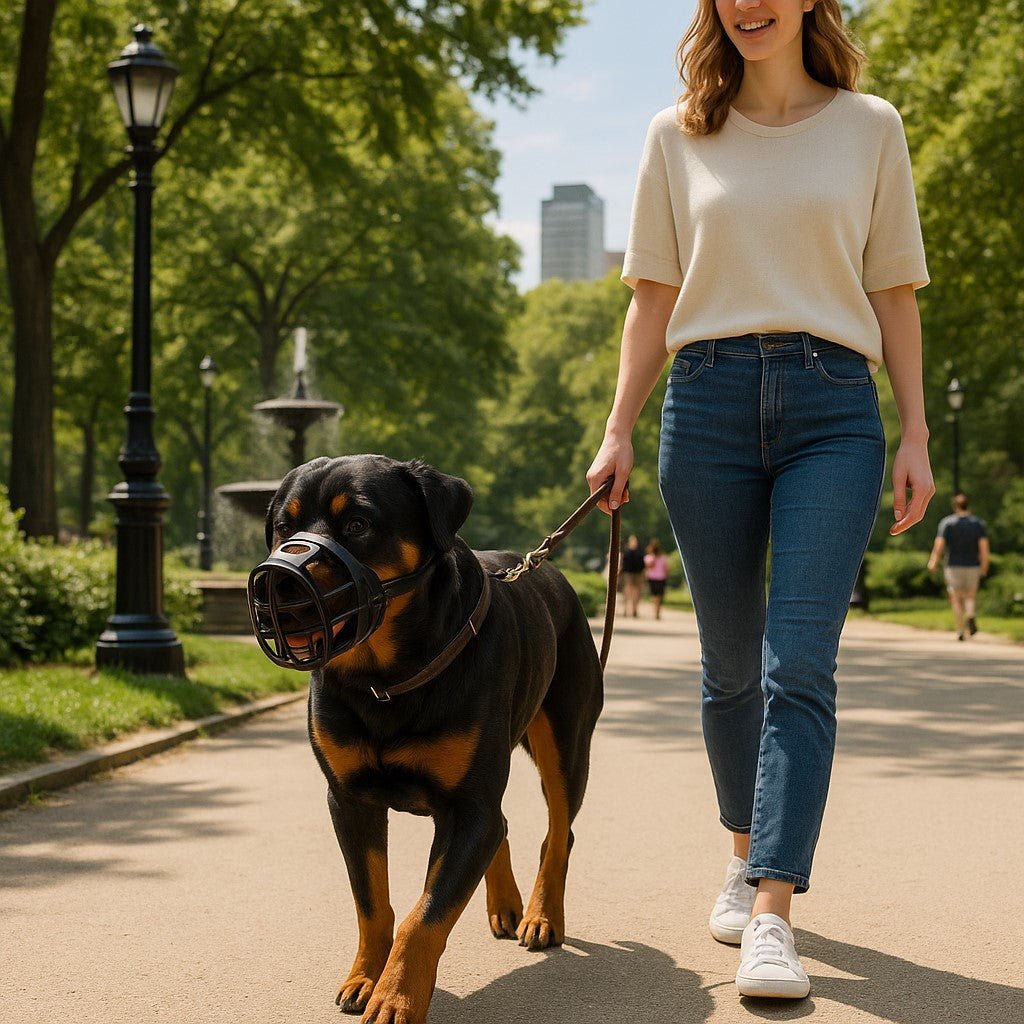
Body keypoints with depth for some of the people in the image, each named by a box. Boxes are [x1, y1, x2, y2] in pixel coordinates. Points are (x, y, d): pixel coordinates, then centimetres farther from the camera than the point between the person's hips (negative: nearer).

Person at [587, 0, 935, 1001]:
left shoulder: (870, 127, 9)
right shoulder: (677, 137, 11)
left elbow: (893, 295, 10)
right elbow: (654, 297, 12)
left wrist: (914, 437, 4)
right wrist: (618, 431, 5)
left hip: (832, 404, -1)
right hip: (708, 401, 2)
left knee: (800, 665, -12)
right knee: (730, 662, 8)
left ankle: (773, 917, -14)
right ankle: (746, 858, 28)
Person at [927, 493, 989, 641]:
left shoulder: (947, 522, -4)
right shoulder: (979, 523, 0)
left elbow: (939, 545, -11)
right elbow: (984, 547, -7)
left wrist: (933, 563, 1)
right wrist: (984, 566, 4)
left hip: (953, 567, -1)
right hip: (973, 567, 1)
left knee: (956, 599, 8)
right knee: (970, 596, 17)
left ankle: (960, 630, 0)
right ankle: (970, 615, -14)